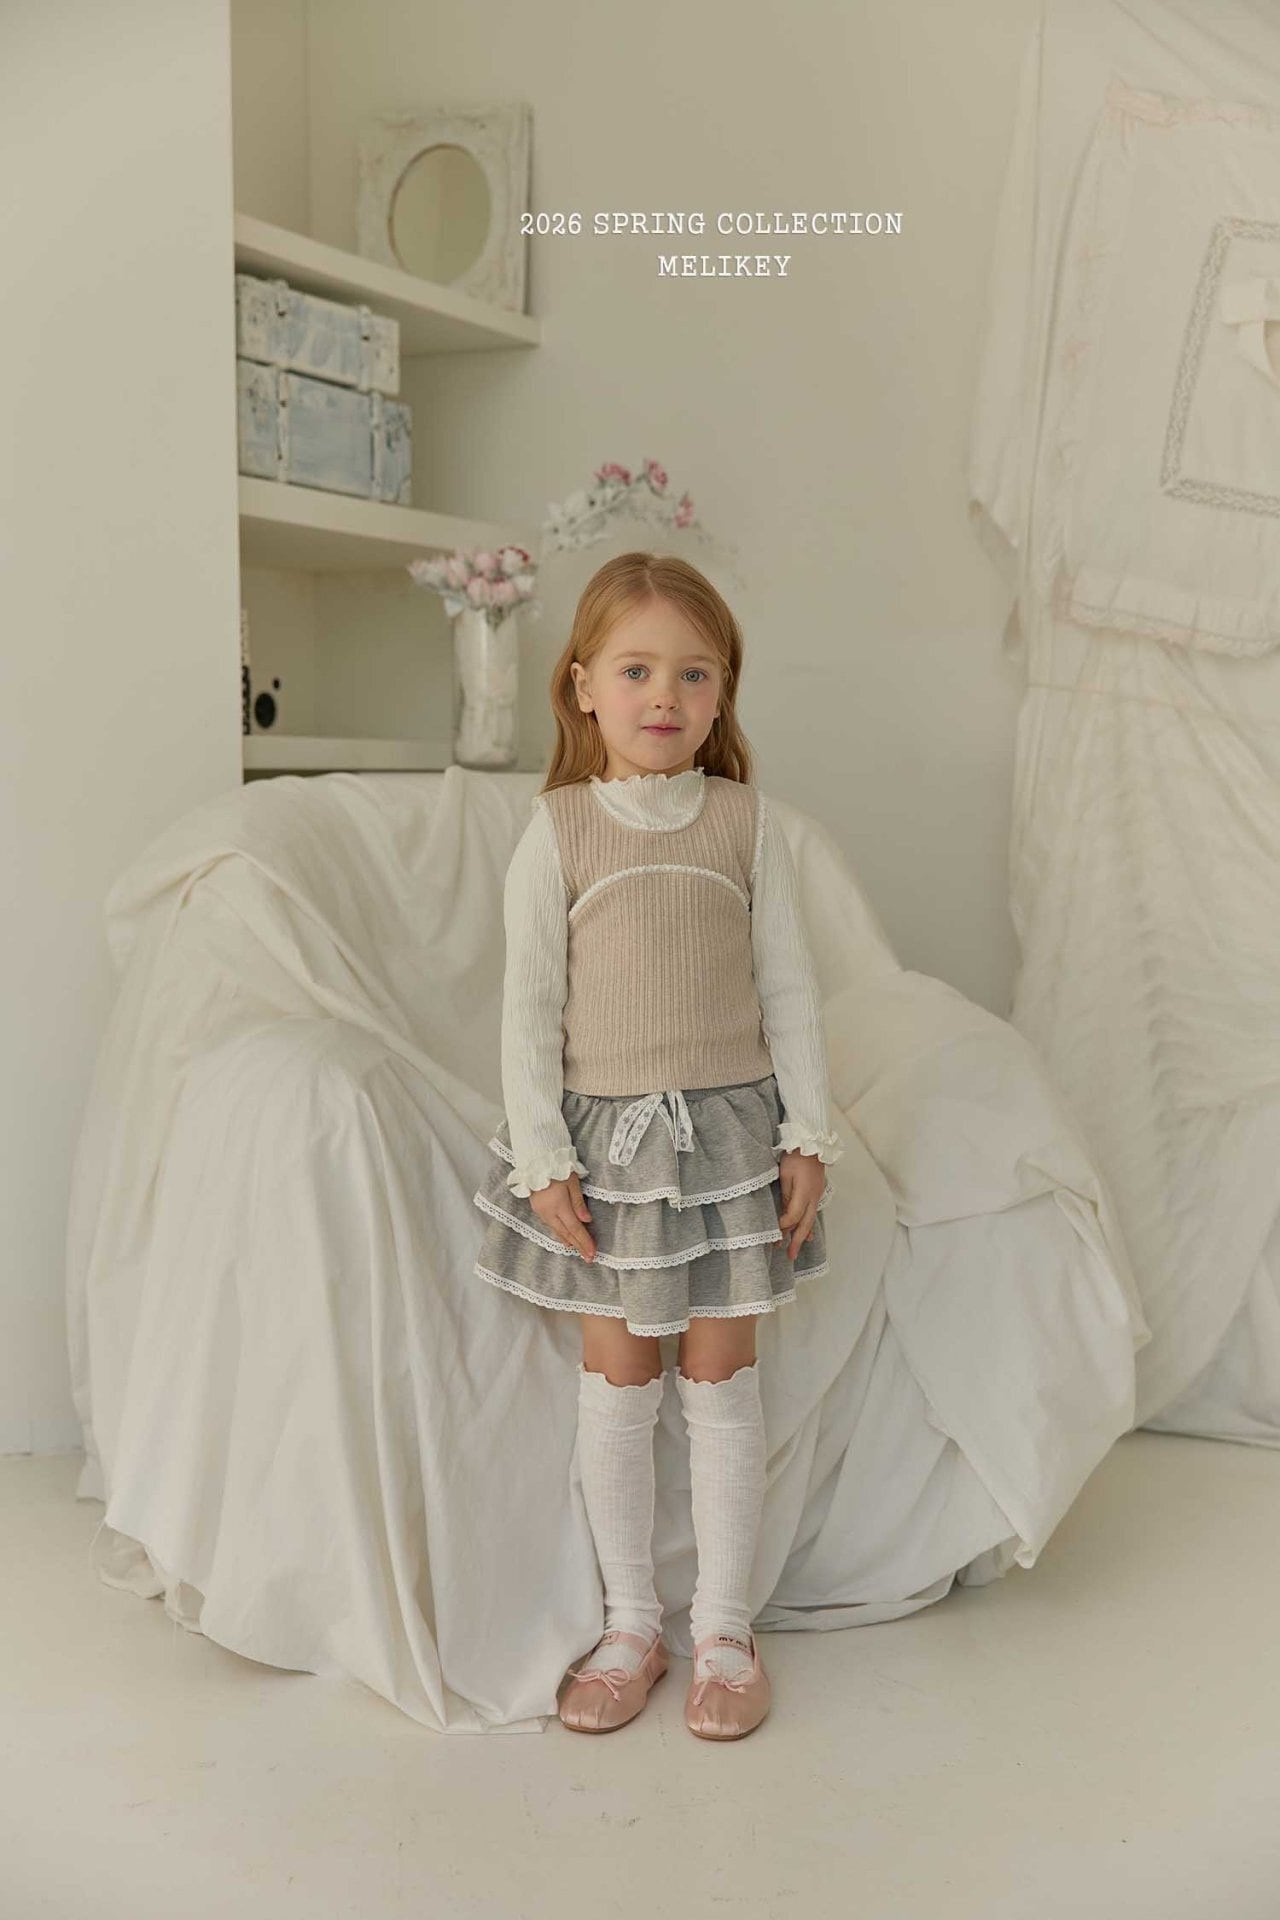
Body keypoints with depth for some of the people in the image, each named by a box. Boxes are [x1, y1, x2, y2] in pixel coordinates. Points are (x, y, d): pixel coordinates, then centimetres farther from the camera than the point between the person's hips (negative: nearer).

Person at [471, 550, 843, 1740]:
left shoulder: (747, 822, -1)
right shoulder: (558, 830, -4)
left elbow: (789, 987, 2)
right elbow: (529, 1006, -4)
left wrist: (808, 1136, -2)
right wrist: (541, 1158, -8)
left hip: (729, 1123, 1)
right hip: (604, 1130, 0)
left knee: (721, 1378, 8)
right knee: (616, 1381, 9)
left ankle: (723, 1626, 23)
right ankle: (631, 1622, 25)